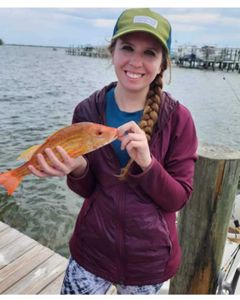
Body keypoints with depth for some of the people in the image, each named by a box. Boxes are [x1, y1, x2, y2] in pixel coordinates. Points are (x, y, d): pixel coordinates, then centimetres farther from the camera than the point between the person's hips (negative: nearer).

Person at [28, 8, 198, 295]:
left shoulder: (178, 119, -14)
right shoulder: (88, 111, -9)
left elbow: (178, 198, -12)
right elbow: (86, 188, -1)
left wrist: (147, 163, -29)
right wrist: (77, 168, -23)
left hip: (150, 258, 0)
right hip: (92, 250, 1)